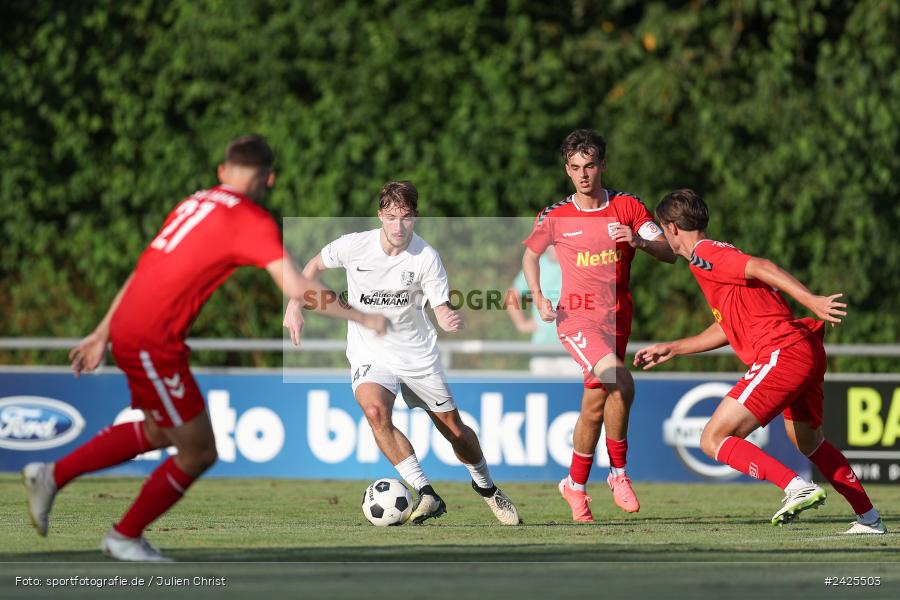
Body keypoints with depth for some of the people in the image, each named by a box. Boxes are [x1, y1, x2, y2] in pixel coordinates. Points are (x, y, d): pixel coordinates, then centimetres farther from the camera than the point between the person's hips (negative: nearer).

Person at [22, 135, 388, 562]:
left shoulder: (195, 203, 16)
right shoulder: (252, 220, -9)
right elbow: (296, 288, -17)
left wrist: (102, 335, 26)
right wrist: (360, 318, -7)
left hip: (128, 329, 9)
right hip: (153, 342, -9)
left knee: (158, 433, 27)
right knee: (198, 453, 5)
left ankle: (51, 475, 30)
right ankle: (126, 537, 18)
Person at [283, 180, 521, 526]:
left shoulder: (426, 258, -15)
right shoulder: (354, 246, -13)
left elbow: (442, 309, -14)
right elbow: (315, 266, 7)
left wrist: (450, 320, -37)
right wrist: (294, 306, -2)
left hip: (418, 353, 1)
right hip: (369, 352, -1)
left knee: (453, 428, 7)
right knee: (375, 410, -31)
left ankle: (485, 486, 38)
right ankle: (426, 495, -28)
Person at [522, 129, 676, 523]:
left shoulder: (627, 207, -1)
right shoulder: (555, 217, -2)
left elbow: (669, 253, -6)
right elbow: (530, 254, 16)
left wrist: (639, 242, -26)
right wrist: (538, 296, 1)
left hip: (617, 318, 3)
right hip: (577, 317, -3)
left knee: (594, 407, 10)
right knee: (620, 382, -26)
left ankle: (575, 485, 29)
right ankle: (619, 472, -11)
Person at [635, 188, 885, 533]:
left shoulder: (703, 254, -4)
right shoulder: (717, 254, 26)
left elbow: (762, 268, -18)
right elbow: (725, 329, 33)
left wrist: (813, 302, -28)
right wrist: (671, 349, 39)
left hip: (781, 355, -10)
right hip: (807, 352, 10)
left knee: (714, 441, -8)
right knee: (807, 441, 30)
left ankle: (798, 488, -22)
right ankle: (869, 518, 32)